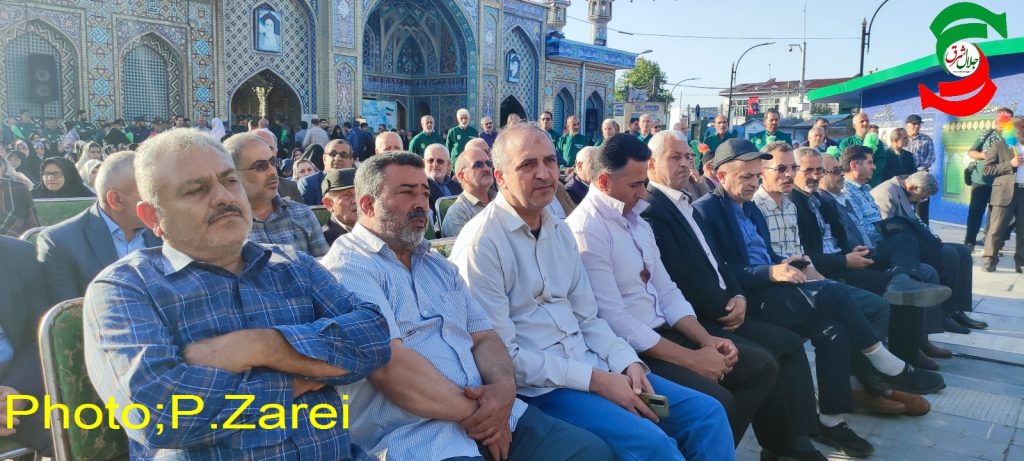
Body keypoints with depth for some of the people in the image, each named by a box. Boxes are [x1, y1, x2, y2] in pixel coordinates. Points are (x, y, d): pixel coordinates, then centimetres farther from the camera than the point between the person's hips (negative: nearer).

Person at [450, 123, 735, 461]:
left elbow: (587, 319, 13)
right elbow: (503, 355, -17)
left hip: (590, 366, 8)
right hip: (537, 385, -8)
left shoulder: (560, 231, 12)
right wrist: (594, 380, -18)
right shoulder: (481, 243, -14)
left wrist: (627, 362, -6)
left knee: (706, 413, 1)